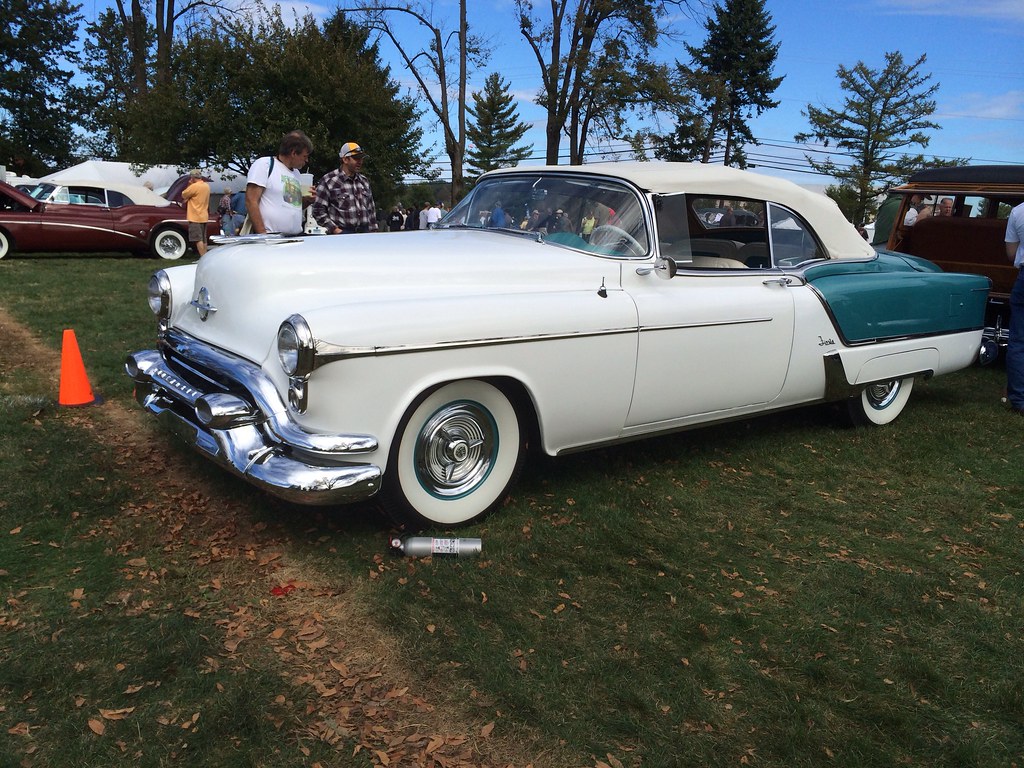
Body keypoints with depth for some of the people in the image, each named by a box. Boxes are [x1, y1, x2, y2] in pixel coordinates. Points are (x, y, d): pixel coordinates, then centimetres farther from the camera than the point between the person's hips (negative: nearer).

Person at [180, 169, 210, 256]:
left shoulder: (194, 186, -16)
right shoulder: (206, 186, 9)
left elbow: (183, 195, -5)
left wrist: (189, 185, 2)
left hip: (195, 217, -8)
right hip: (204, 217, 8)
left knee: (198, 239, -9)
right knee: (203, 239, 13)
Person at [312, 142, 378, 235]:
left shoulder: (364, 181, 16)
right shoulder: (328, 181, -2)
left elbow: (371, 209, 20)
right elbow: (318, 211, -6)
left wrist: (374, 231, 12)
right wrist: (335, 229, -12)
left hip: (365, 232, 5)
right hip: (342, 233, -5)